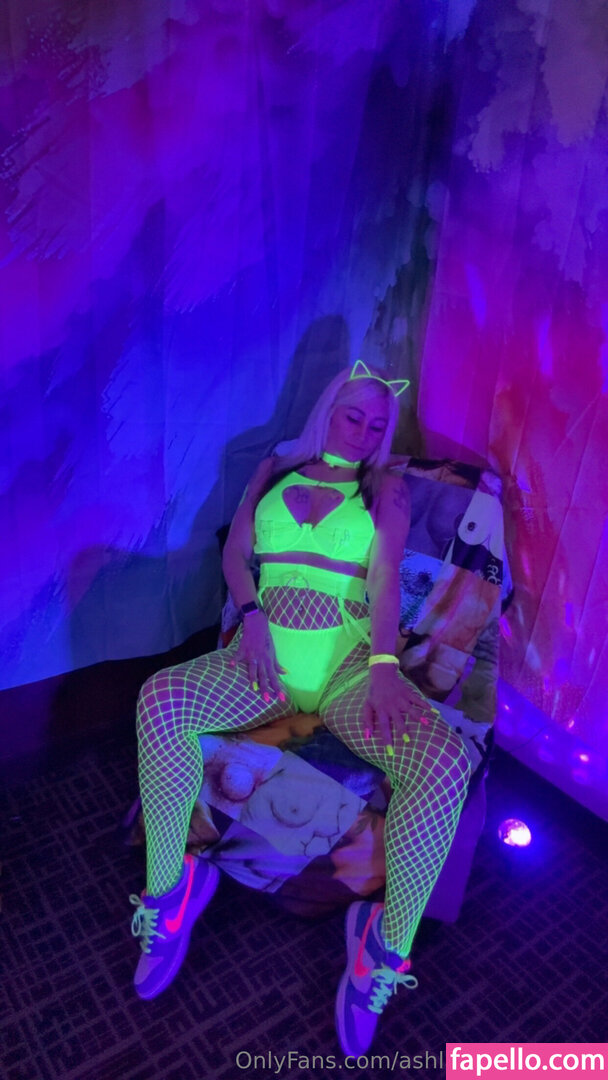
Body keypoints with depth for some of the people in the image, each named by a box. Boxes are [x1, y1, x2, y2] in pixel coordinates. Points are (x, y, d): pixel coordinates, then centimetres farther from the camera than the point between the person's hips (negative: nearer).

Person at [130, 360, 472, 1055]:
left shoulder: (386, 488, 13)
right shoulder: (276, 471, 18)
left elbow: (385, 574, -1)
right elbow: (235, 553, 12)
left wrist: (384, 665, -18)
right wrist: (252, 616, -8)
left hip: (348, 664, -1)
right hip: (267, 656, 2)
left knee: (446, 760, -29)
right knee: (160, 698, -28)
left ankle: (387, 953, -7)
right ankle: (167, 895, -7)